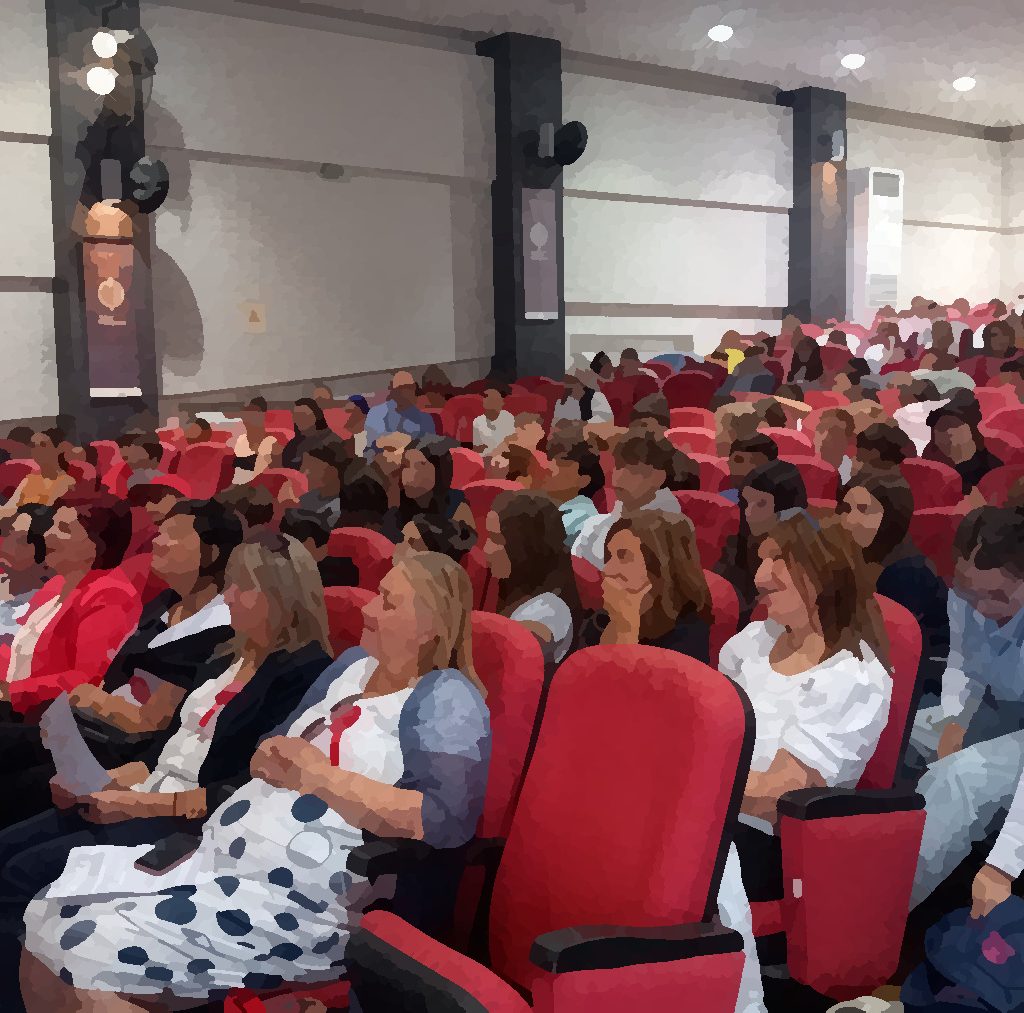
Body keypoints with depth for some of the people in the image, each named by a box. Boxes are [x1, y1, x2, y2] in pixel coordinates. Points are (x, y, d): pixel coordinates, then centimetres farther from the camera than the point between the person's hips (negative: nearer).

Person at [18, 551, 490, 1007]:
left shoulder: (445, 698, -8)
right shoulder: (355, 666, 17)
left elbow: (449, 819, -21)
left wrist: (323, 778, -17)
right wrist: (271, 762, -2)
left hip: (299, 907, -8)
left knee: (82, 953, -15)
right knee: (46, 920, 3)